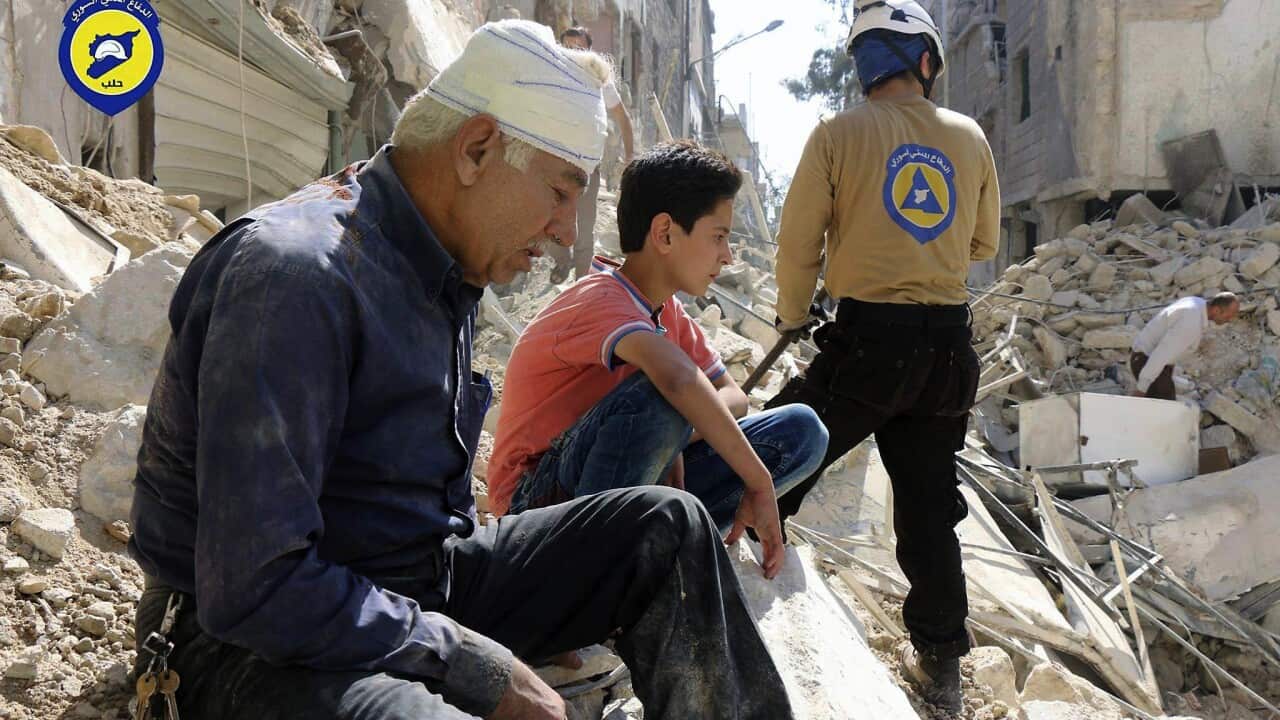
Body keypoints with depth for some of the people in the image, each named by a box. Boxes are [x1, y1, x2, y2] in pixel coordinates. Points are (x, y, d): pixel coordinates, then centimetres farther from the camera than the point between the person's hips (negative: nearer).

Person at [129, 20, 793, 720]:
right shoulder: (296, 273, -24)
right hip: (265, 644, -9)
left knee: (666, 526, 2)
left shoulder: (444, 273, 6)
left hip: (417, 593, 9)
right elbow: (254, 590, -28)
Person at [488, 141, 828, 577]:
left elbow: (732, 395, 4)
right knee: (660, 395, -37)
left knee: (802, 430, -3)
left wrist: (673, 439, -18)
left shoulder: (667, 313, 7)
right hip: (540, 499, -7)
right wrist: (759, 484, -34)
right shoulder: (602, 300, -21)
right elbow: (680, 380, -40)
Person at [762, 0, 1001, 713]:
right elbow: (984, 243, 16)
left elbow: (798, 244, -5)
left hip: (867, 338, -4)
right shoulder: (970, 136, 6)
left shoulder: (839, 135, -5)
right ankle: (941, 662, 22)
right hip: (949, 342, 4)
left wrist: (793, 317, 12)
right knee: (930, 503, 13)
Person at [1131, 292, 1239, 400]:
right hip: (1146, 363, -10)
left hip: (1153, 360, 10)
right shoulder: (1191, 324, -30)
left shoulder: (1196, 305, 3)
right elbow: (1161, 354, -30)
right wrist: (1142, 388, -25)